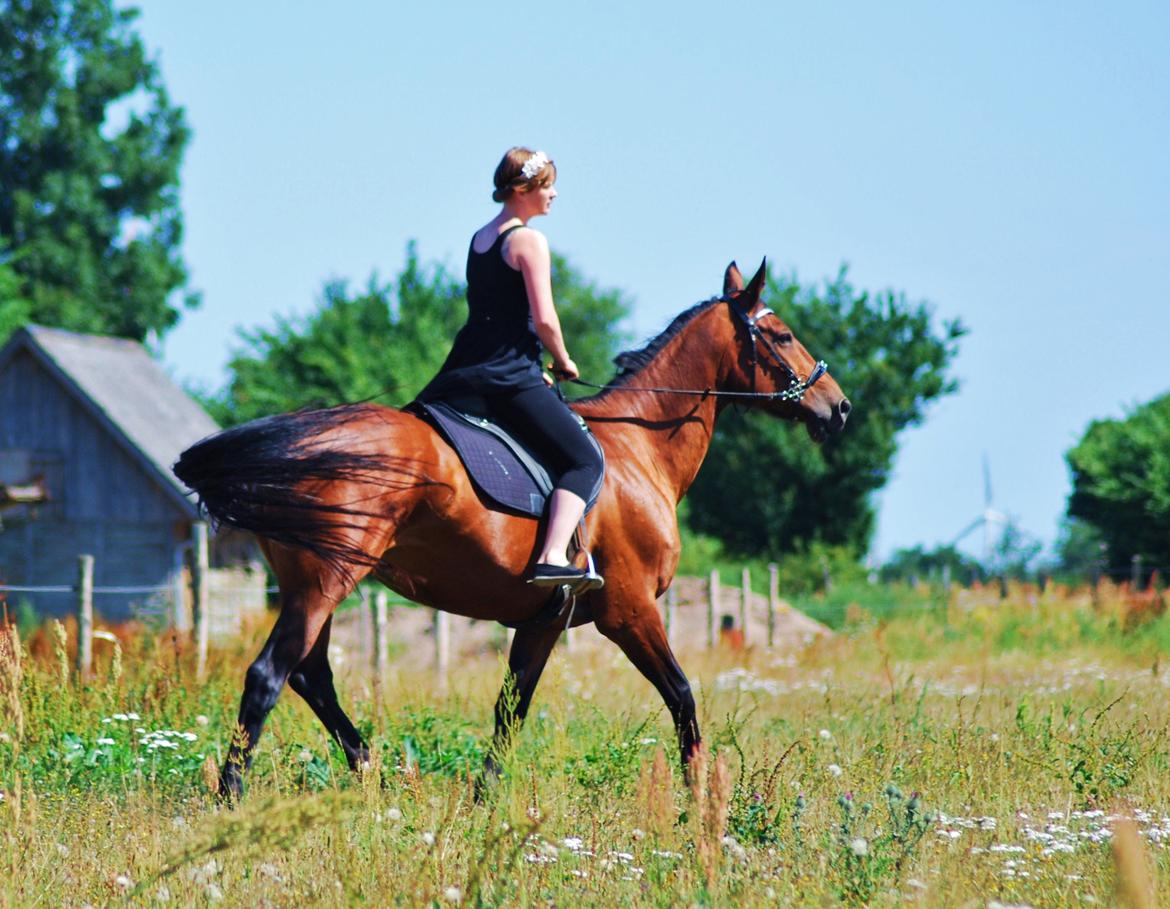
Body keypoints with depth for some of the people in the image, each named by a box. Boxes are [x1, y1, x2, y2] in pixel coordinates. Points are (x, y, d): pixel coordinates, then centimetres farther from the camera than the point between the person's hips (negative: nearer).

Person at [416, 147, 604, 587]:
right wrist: (564, 362, 6)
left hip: (463, 375, 8)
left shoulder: (478, 239, 17)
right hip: (511, 378, -8)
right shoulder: (529, 240, -7)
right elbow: (544, 320, -12)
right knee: (584, 461, -8)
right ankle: (552, 559, -25)